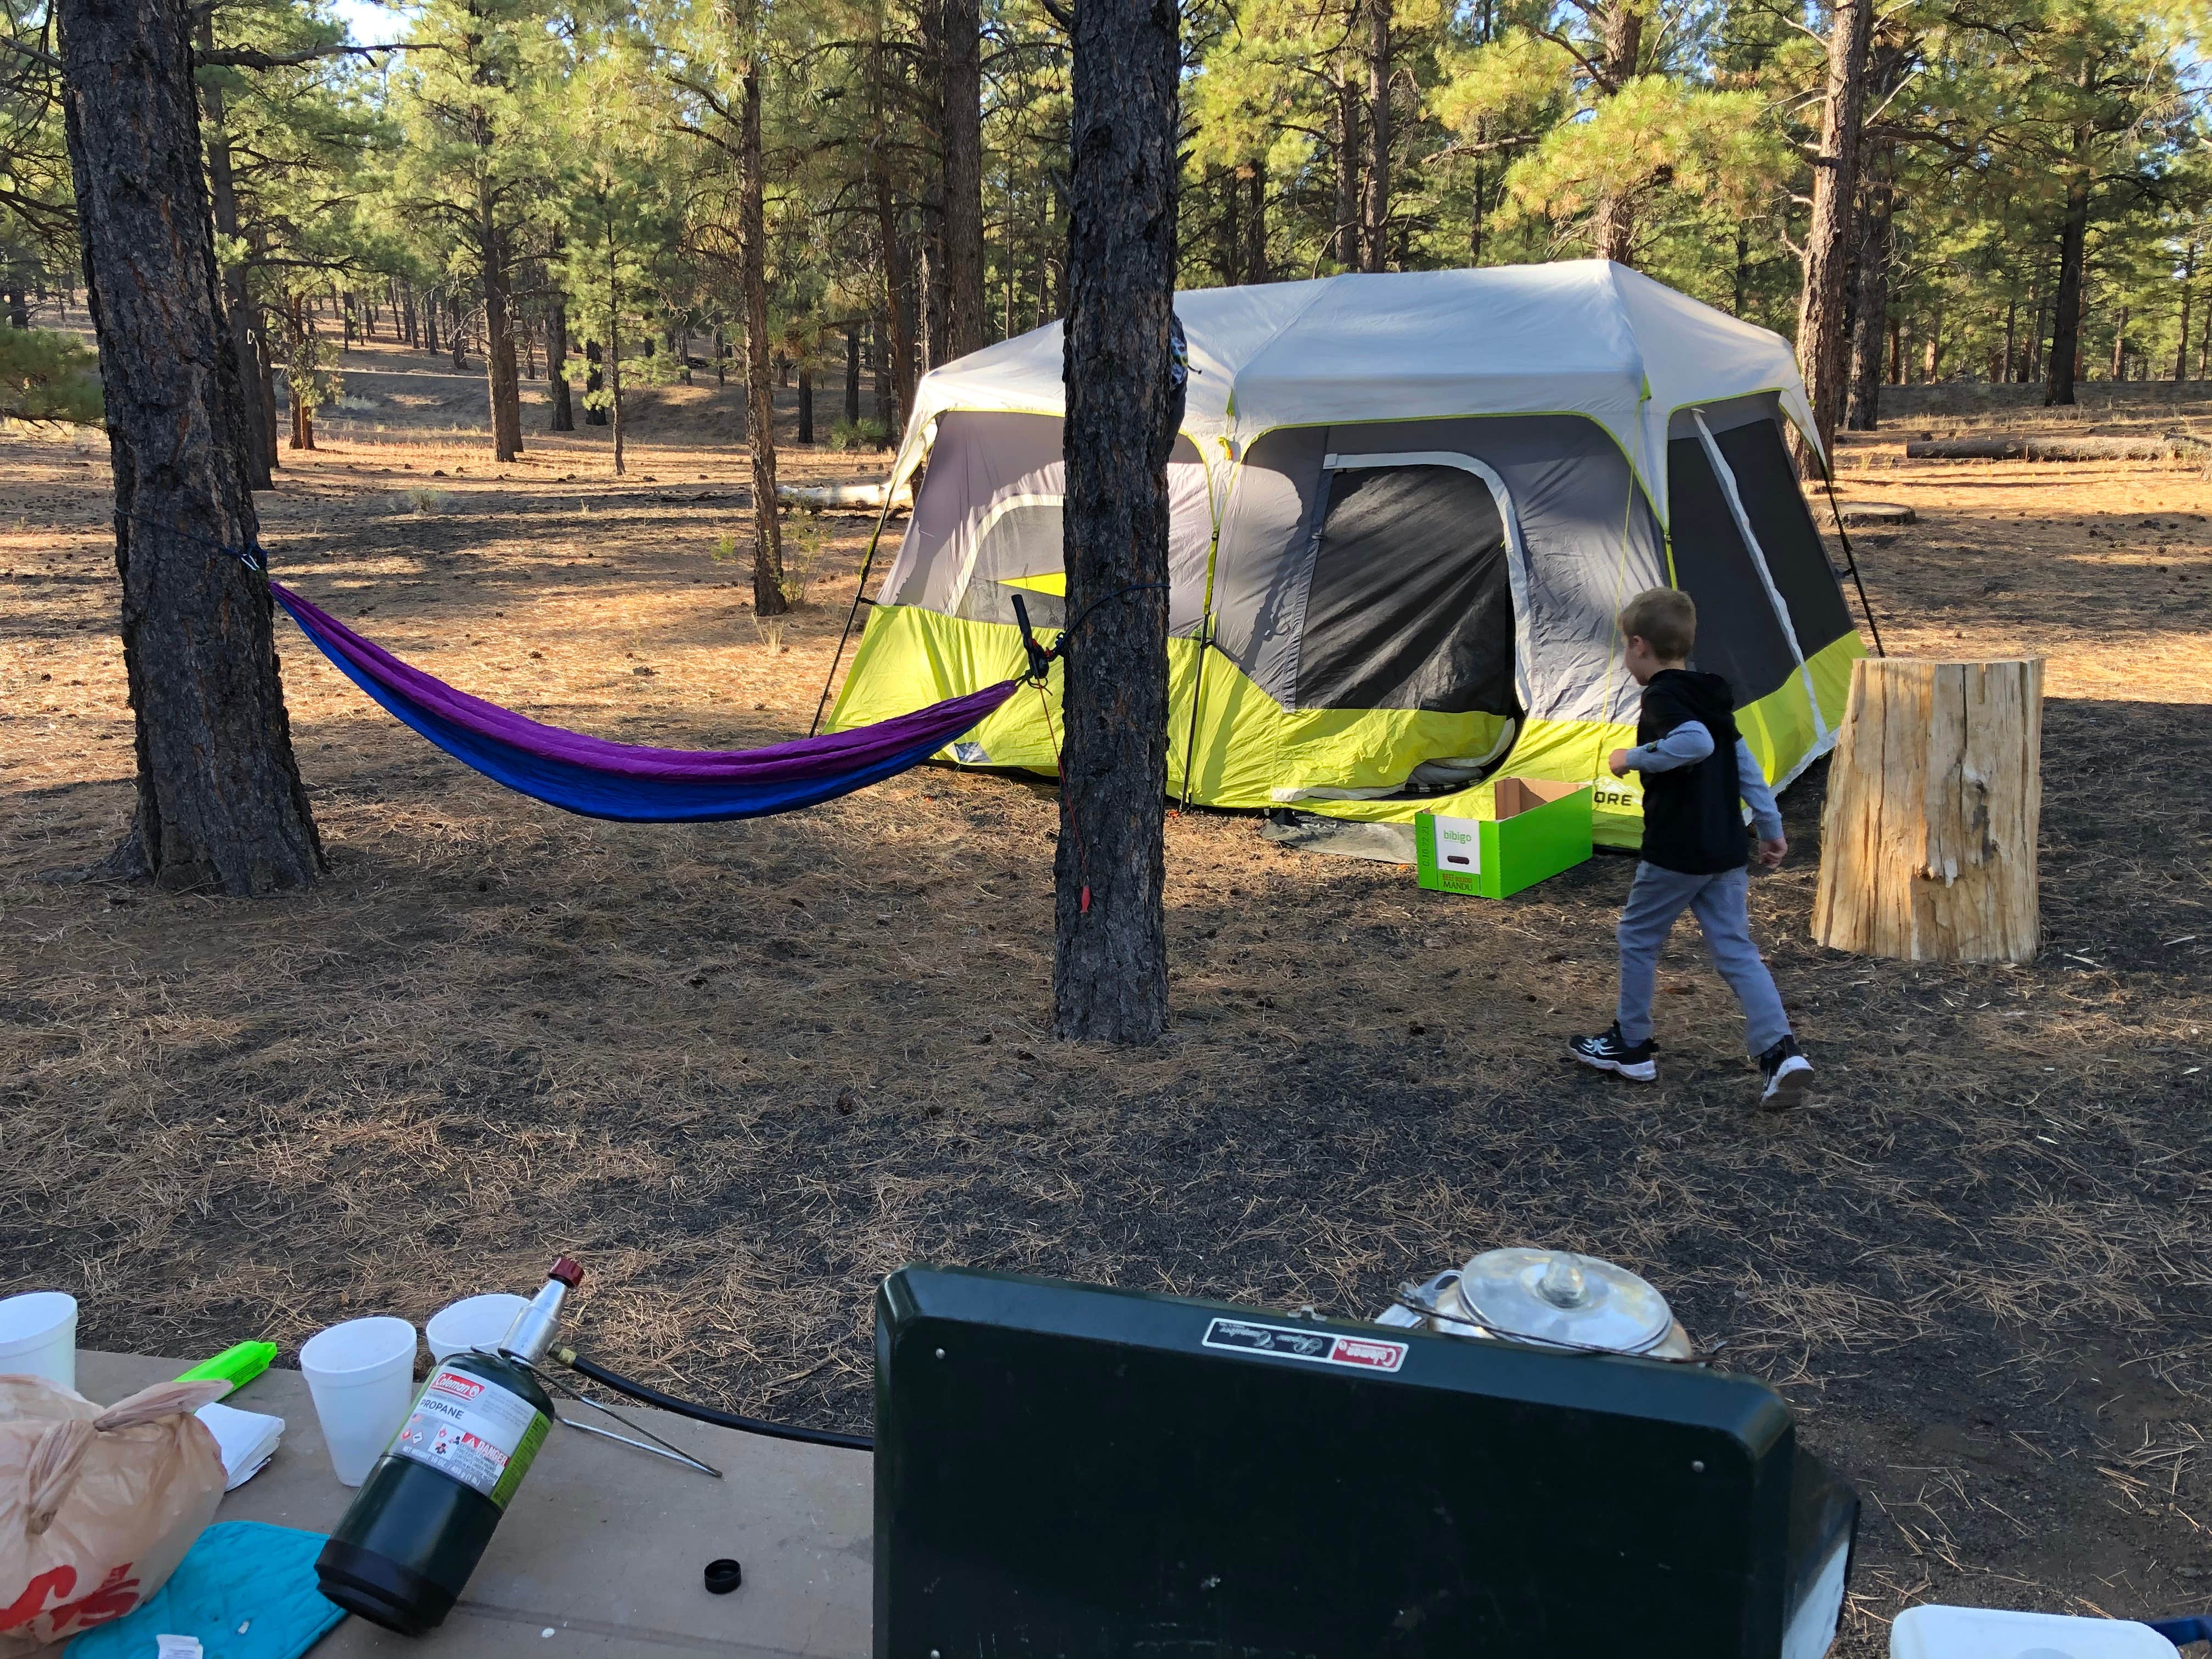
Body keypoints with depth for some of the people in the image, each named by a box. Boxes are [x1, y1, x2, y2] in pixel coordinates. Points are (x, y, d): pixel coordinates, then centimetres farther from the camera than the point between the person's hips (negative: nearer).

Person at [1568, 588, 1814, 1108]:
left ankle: (1631, 1045, 21)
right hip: (1727, 851, 8)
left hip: (1676, 852, -8)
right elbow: (1745, 763, 16)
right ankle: (1781, 1051, -7)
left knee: (1639, 937, 11)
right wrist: (1770, 825, 19)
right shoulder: (1711, 697, 14)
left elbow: (1695, 743, -33)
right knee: (1735, 949, 6)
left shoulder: (1662, 698, -13)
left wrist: (1635, 758, -20)